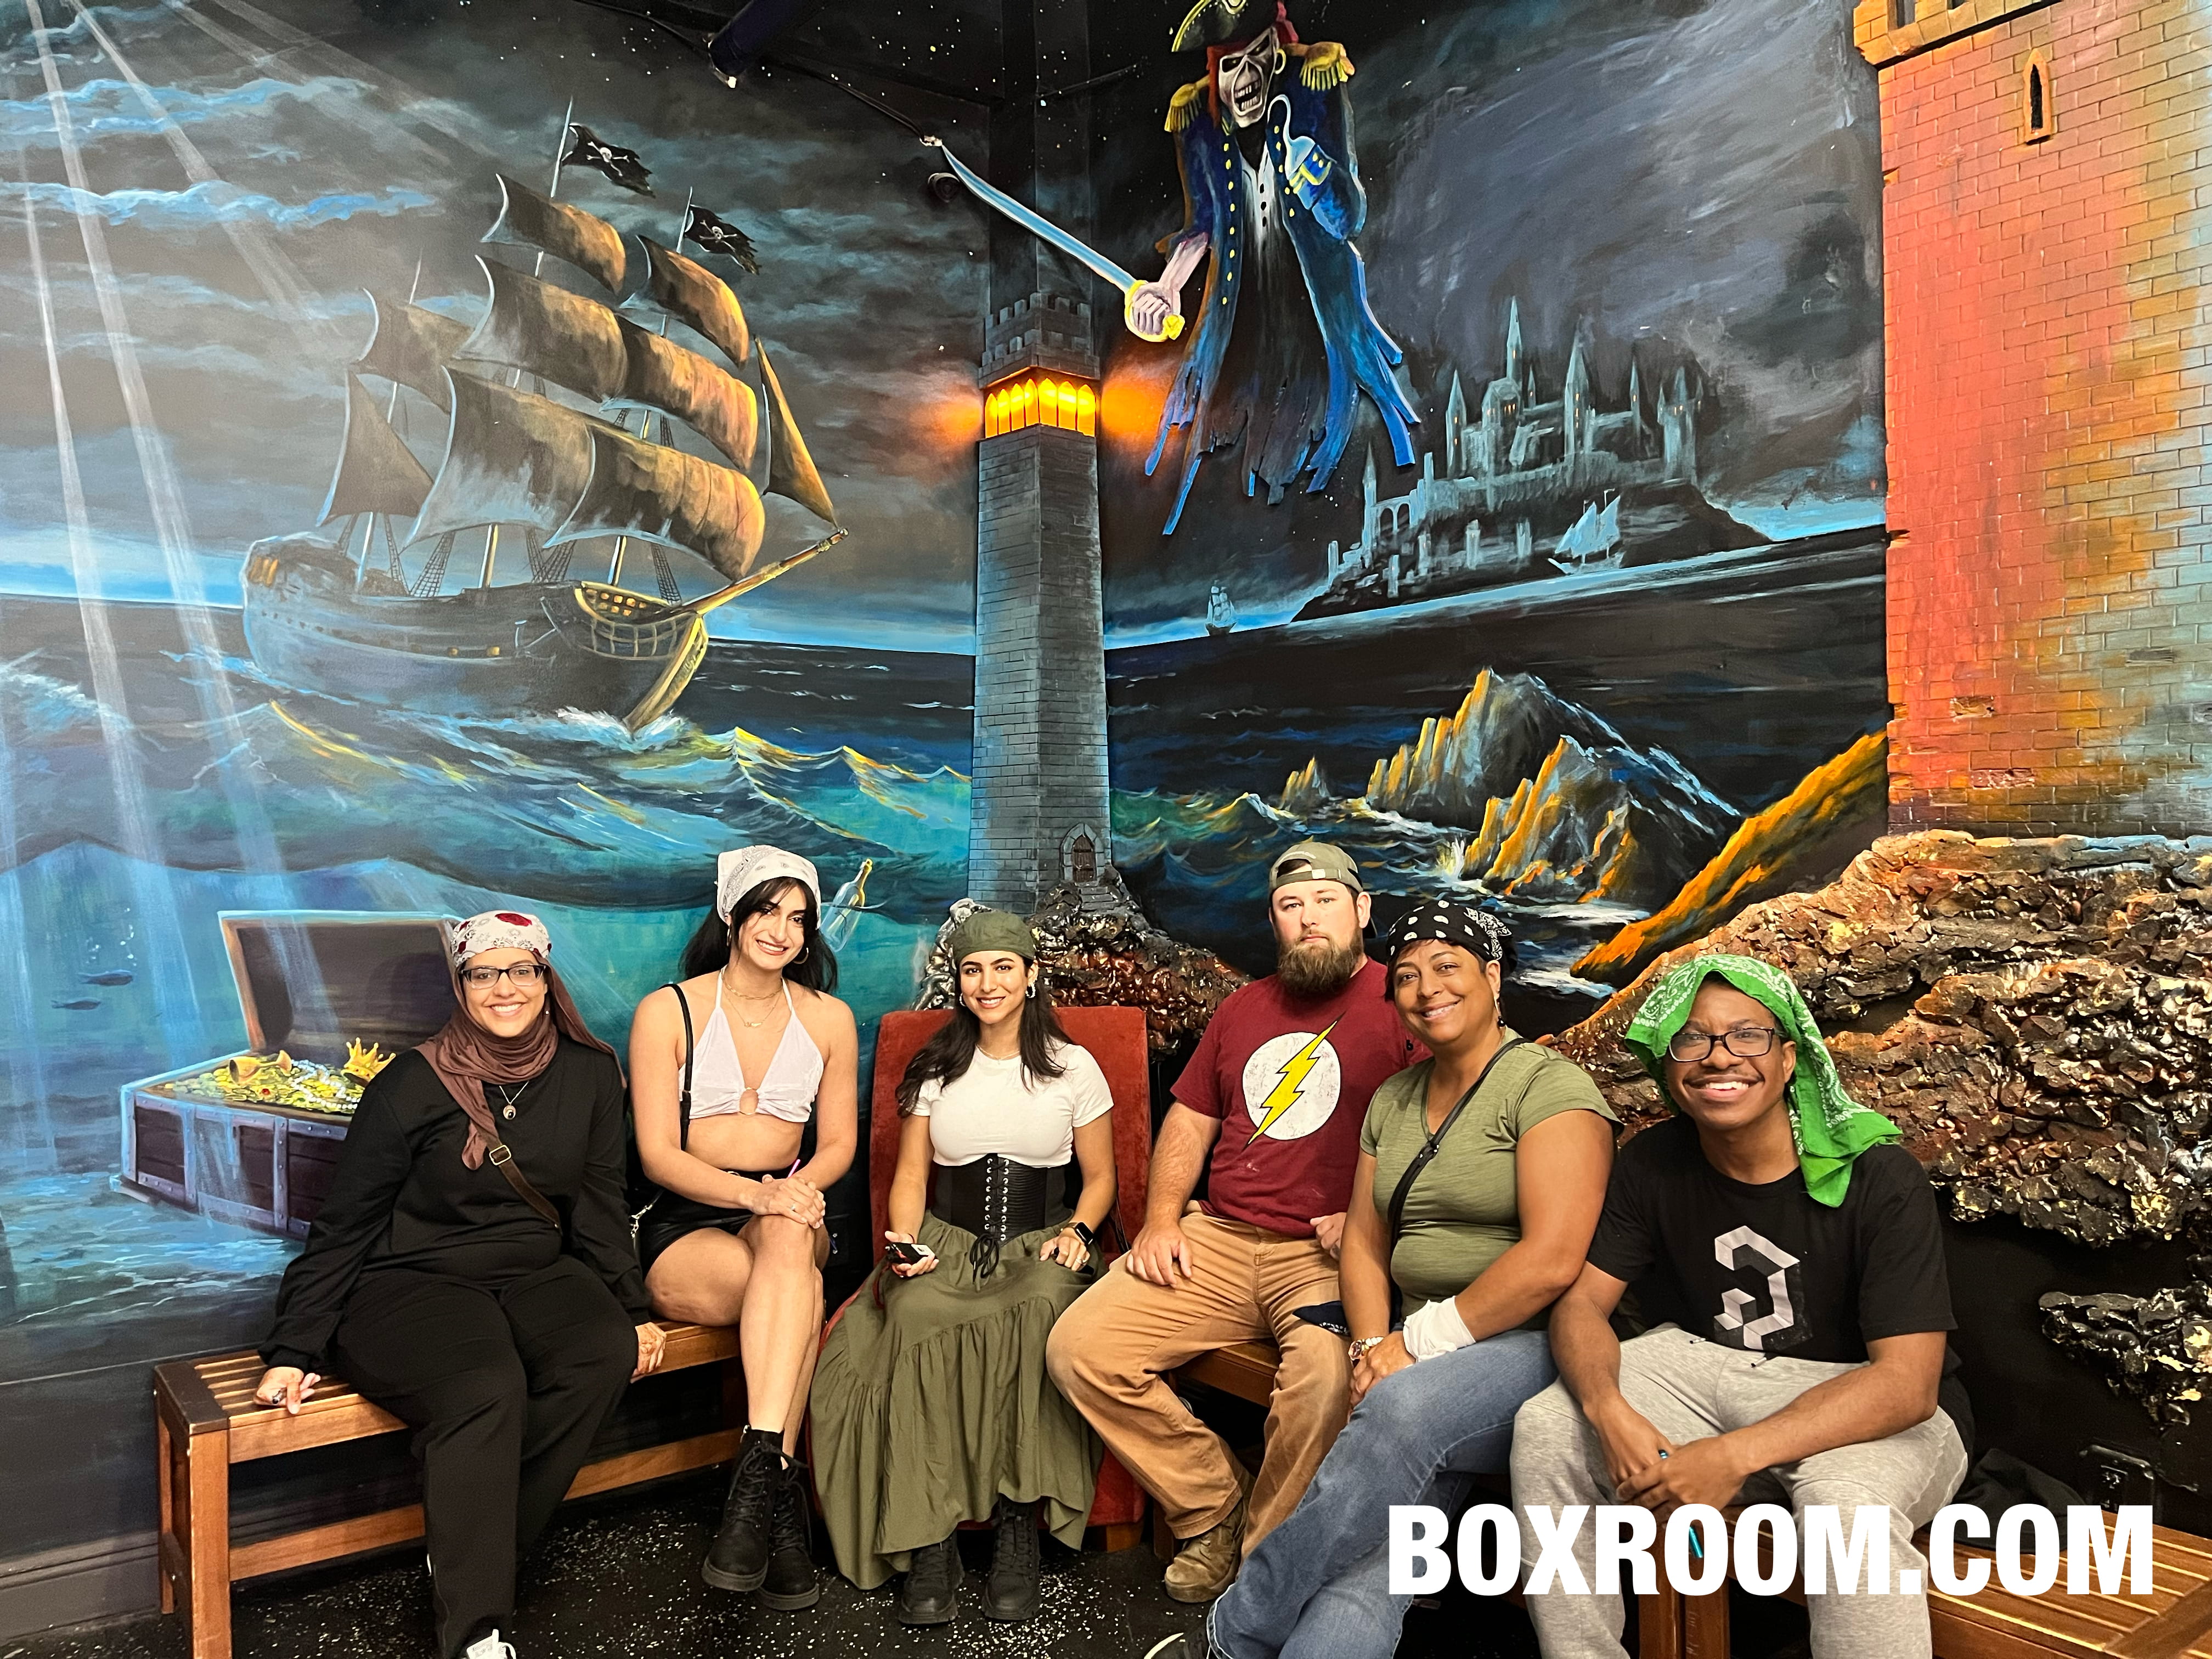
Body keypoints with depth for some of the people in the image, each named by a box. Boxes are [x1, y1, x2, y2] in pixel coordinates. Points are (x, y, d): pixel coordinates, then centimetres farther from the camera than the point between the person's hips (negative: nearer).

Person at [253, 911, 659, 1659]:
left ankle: (470, 1551, -12)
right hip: (411, 1284, -4)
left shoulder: (588, 1073, 4)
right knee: (487, 1388, -34)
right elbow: (343, 1228, -2)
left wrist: (633, 1309, 5)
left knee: (606, 1355, -27)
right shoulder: (412, 1085, -7)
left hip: (535, 1273, 4)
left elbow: (599, 1204, 11)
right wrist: (295, 1351, -7)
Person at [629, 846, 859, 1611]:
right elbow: (657, 1154, -6)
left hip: (788, 1217, 2)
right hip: (684, 1230, -2)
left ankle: (757, 1474, -39)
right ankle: (784, 1499, -33)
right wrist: (750, 1193, -25)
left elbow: (838, 1143, 12)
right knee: (798, 1289, -34)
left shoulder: (828, 1018, 11)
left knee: (789, 1240, -37)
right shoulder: (667, 1012, 0)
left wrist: (801, 1186, -14)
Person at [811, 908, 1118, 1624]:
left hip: (1039, 1249, -1)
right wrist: (902, 1240, -7)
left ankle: (1017, 1524, -26)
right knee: (915, 1321, -35)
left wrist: (1079, 1230, -6)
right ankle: (928, 1538, -28)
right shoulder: (935, 1069, 13)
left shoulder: (1074, 1068, 8)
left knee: (1044, 1313, -38)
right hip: (946, 1245, 1)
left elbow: (1100, 1176, 13)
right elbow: (910, 1175, 12)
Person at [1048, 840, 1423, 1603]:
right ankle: (1214, 1506, 5)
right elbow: (1189, 1119, 24)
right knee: (1078, 1347, -11)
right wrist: (1161, 1219, 9)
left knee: (1328, 1372, -36)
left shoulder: (1402, 1004, 1)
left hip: (1331, 1255, -5)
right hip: (1213, 1243, 6)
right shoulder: (1246, 1006, 21)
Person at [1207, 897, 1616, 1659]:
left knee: (1403, 1410, -36)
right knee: (1367, 1571, -22)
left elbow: (1551, 1260, -17)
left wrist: (1417, 1343, -14)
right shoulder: (1393, 1100, 16)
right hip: (1425, 1353, 5)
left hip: (1530, 1342, -5)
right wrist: (1374, 1348, -3)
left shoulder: (1549, 1085, -7)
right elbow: (1364, 1242, 16)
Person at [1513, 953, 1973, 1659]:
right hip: (1710, 1366, 5)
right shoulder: (1652, 1164, -5)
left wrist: (1738, 1455, -36)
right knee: (1545, 1430, -15)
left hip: (1871, 1406, -4)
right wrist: (1610, 1414, -29)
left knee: (1847, 1501, -38)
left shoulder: (1879, 1177, -20)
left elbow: (1907, 1381, -25)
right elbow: (1582, 1302, -6)